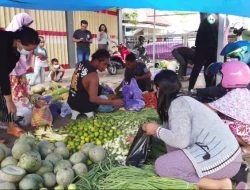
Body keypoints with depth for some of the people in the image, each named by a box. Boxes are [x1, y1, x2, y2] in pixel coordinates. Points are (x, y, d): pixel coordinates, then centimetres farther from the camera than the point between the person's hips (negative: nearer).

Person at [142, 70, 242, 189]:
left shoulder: (177, 104, -14)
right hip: (221, 150, 10)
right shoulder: (182, 100, 15)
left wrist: (157, 130, -7)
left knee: (162, 166, -12)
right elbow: (177, 135, 18)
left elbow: (181, 141, -22)